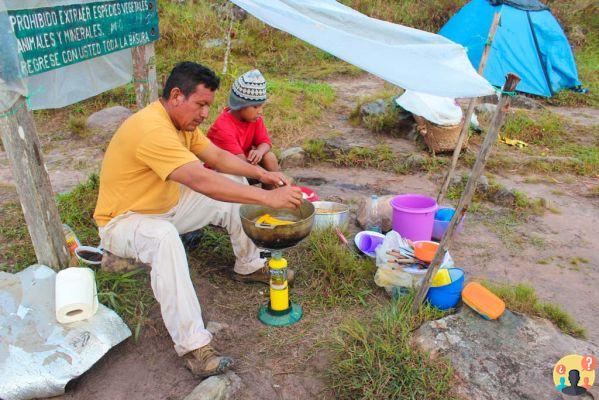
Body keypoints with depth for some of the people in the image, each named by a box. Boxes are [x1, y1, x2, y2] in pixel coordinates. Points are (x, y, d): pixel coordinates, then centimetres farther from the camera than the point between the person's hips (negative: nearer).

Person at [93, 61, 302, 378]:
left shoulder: (181, 119, -2)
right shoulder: (151, 129, -33)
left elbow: (217, 156, 4)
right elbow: (202, 181, -42)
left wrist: (261, 174, -11)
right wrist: (268, 198, -40)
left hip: (167, 204, 9)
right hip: (123, 220, -9)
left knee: (235, 185, 4)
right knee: (164, 238, -43)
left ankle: (249, 266, 17)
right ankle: (192, 346, -37)